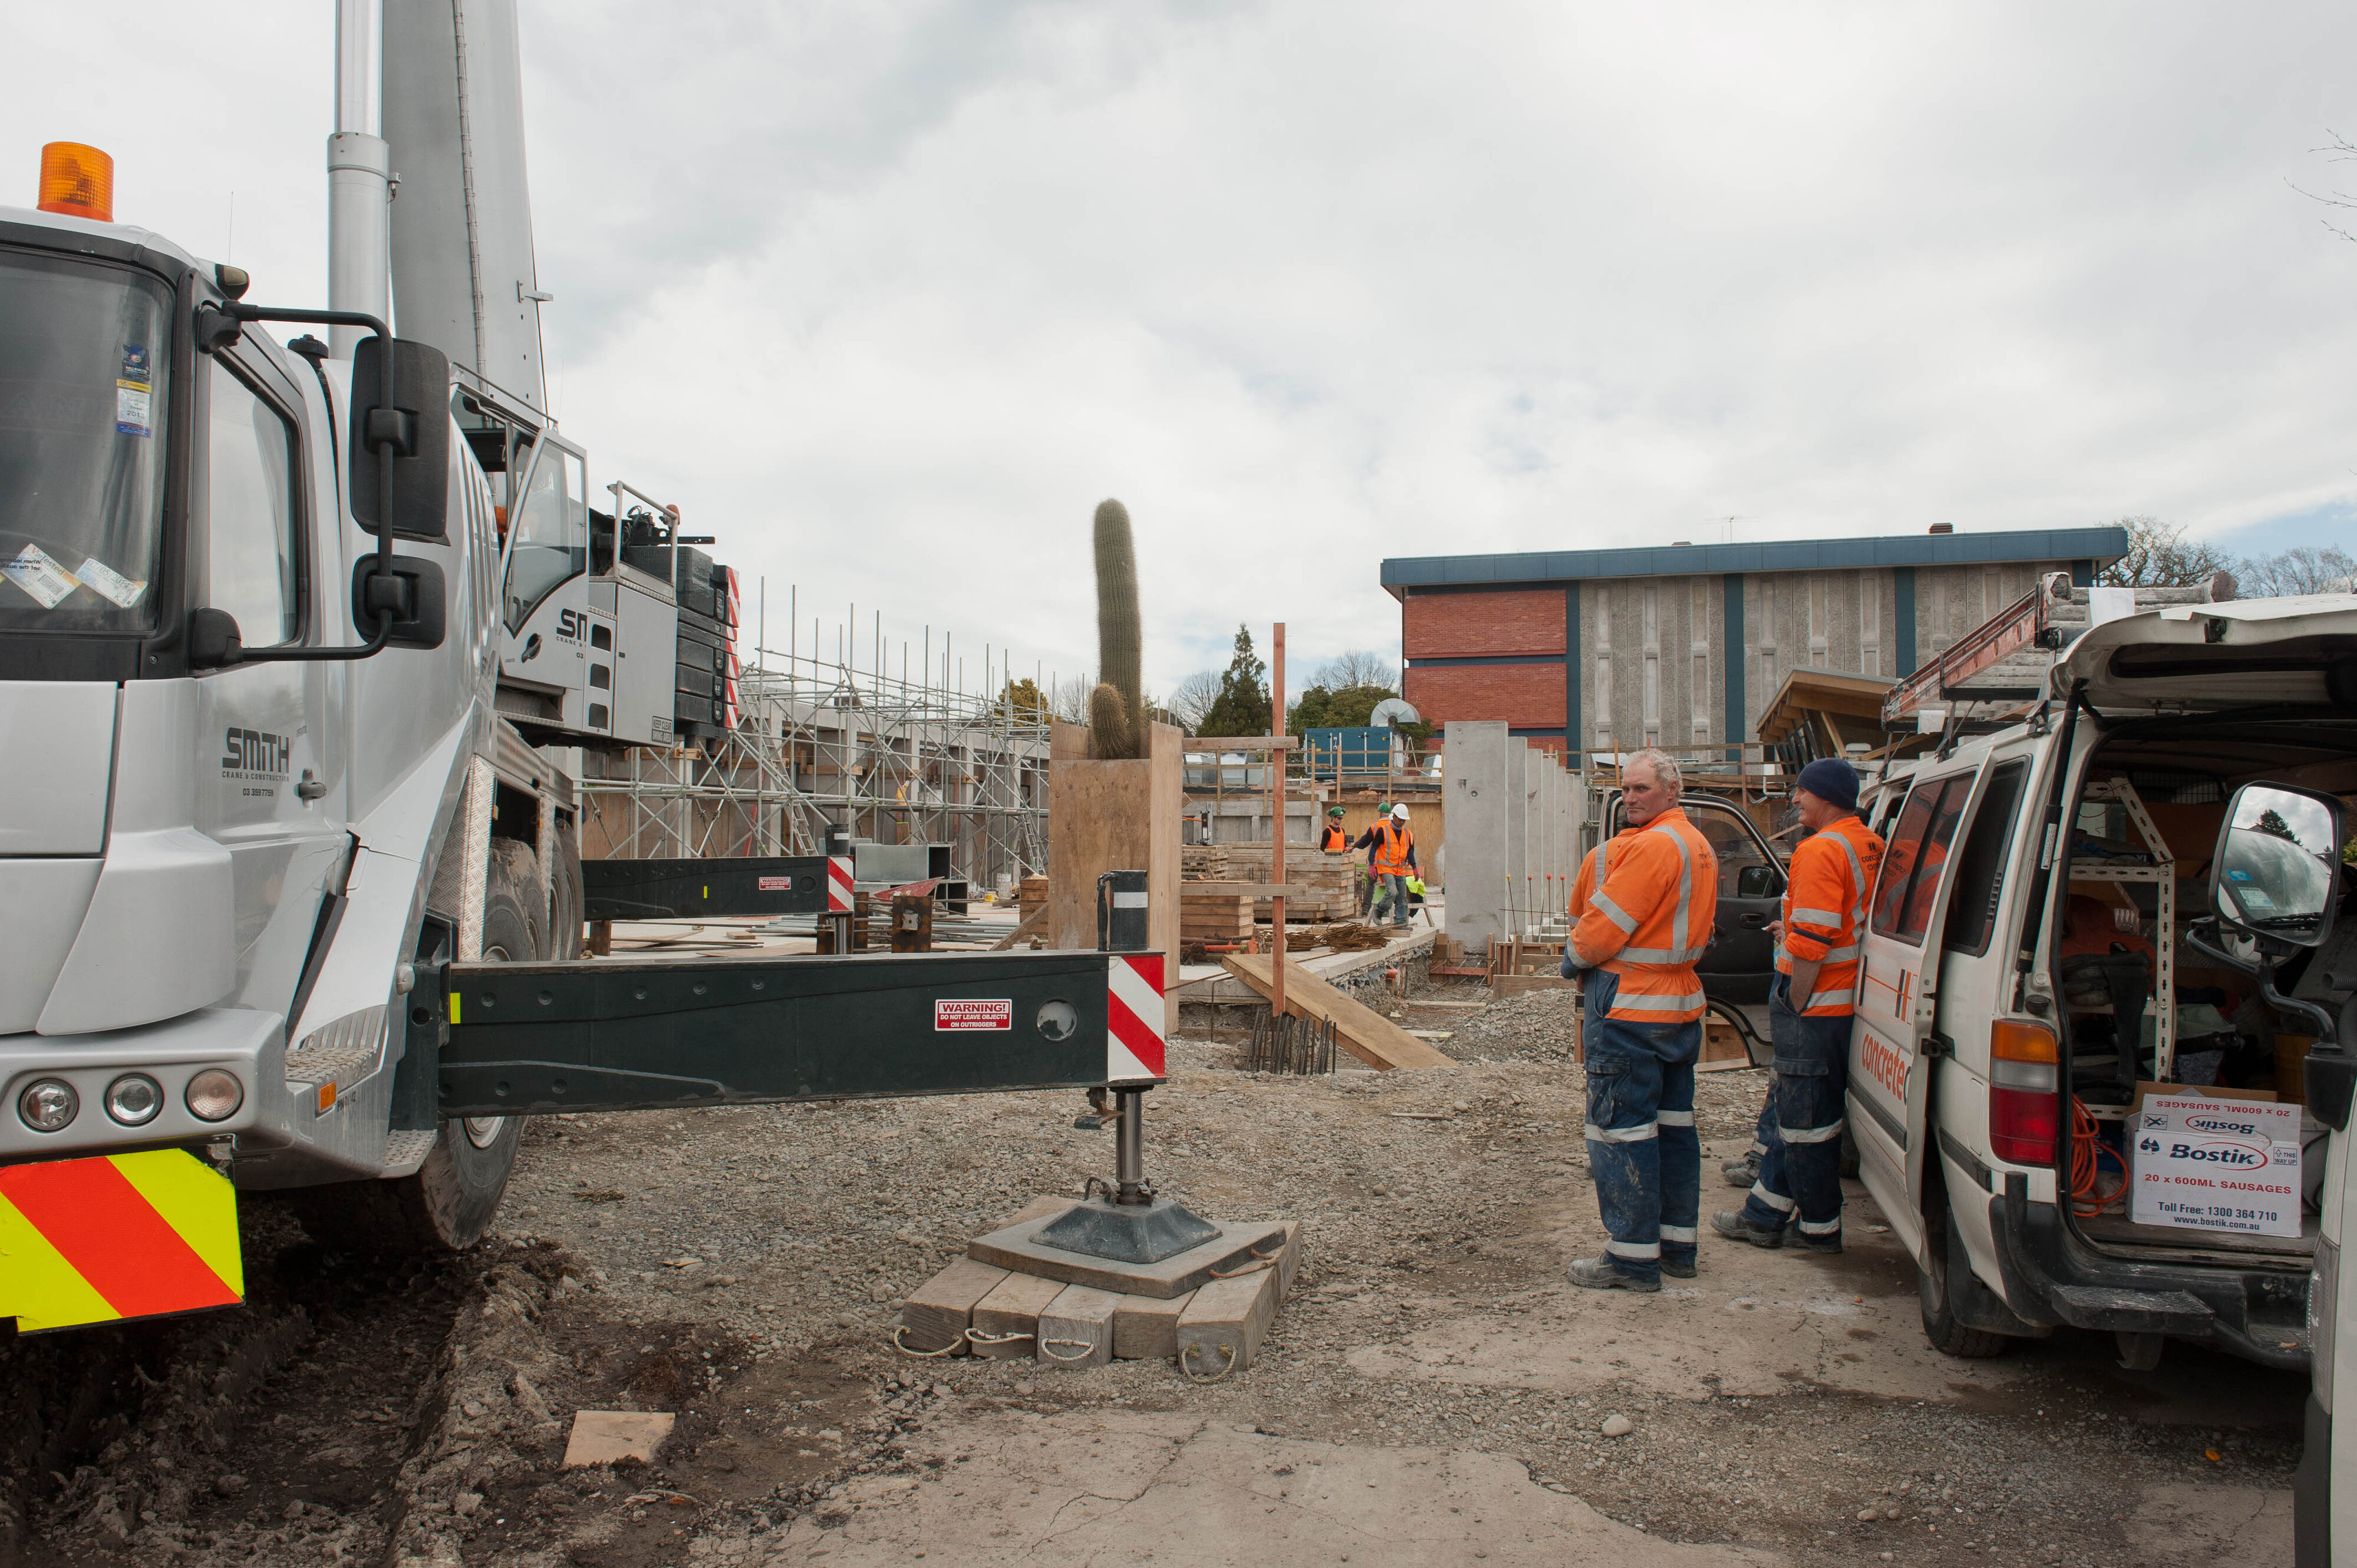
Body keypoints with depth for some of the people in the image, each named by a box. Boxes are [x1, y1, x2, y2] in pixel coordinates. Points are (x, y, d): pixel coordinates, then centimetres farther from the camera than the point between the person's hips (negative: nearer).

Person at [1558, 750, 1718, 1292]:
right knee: (1673, 1125, 15)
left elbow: (1602, 929, -19)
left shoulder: (1650, 846, -18)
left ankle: (1634, 1257, 2)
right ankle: (1677, 1245, 24)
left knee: (1621, 1129, -3)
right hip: (1681, 1003, 10)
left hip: (1632, 1009, -10)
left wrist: (1574, 956, 2)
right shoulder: (1699, 846, 14)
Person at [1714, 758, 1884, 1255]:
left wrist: (1797, 1003, -16)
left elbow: (1814, 941, -24)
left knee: (1805, 1119, 2)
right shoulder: (1870, 846, 11)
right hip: (1847, 1002, 10)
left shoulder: (1820, 850, -19)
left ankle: (1820, 1227, 14)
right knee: (1797, 1111, 15)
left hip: (1816, 1006, -10)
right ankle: (1764, 1215, 23)